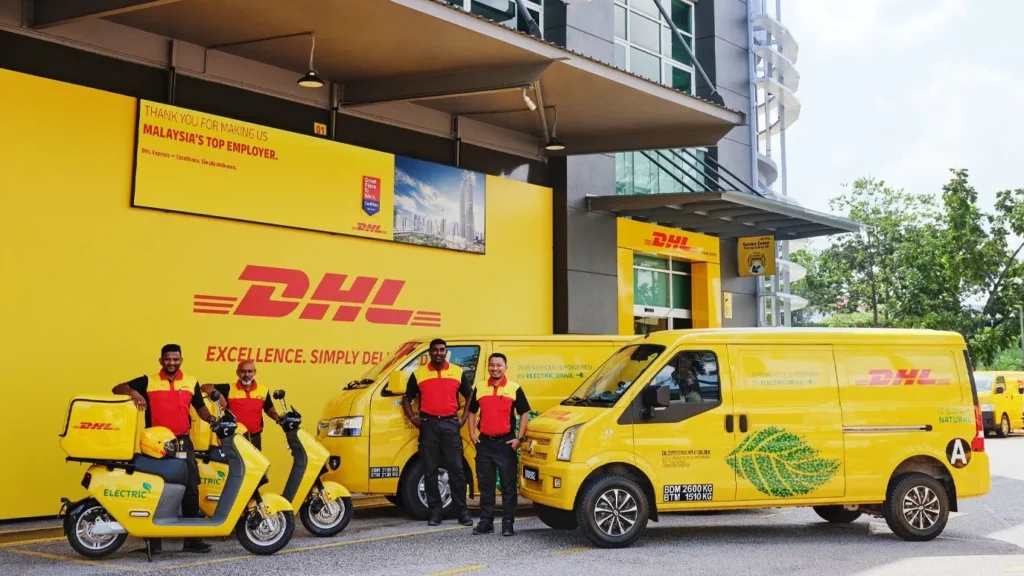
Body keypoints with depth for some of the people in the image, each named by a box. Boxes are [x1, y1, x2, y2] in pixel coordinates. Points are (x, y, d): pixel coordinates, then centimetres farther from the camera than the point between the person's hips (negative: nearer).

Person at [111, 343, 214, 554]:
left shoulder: (191, 383, 8)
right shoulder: (148, 381, 0)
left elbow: (200, 407, 16)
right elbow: (117, 389, -2)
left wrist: (213, 419, -4)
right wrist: (132, 392, -23)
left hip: (182, 442, 2)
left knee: (191, 490, 1)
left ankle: (192, 539, 9)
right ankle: (153, 539, 13)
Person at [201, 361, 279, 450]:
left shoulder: (263, 390, 4)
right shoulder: (229, 389, -5)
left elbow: (269, 409, 17)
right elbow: (205, 387, -10)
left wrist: (277, 417, -3)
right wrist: (219, 396, -26)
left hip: (254, 438, 3)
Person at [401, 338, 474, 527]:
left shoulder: (458, 372, 7)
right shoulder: (418, 374, 6)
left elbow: (470, 396, 14)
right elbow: (407, 398, 13)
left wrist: (463, 419, 5)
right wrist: (412, 418, 0)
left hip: (450, 424, 0)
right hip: (428, 424, 1)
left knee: (456, 469, -3)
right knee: (430, 471, 4)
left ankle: (463, 512, 4)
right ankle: (435, 513, 11)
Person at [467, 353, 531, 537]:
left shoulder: (515, 389, -1)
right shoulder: (480, 389, 7)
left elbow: (524, 413, 0)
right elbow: (472, 412, 17)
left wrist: (519, 438, -7)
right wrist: (472, 433, 4)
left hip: (506, 443, -3)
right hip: (484, 442, 3)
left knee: (509, 485, 0)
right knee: (485, 485, 9)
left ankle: (508, 523, 8)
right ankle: (486, 521, 17)